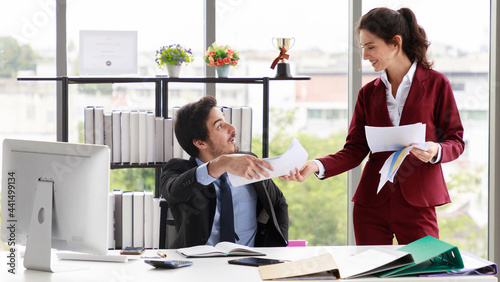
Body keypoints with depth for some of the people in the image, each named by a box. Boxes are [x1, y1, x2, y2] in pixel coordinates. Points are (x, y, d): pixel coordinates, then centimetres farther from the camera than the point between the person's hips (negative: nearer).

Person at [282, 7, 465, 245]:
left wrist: (435, 151, -19)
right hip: (372, 203, 3)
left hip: (416, 204, -3)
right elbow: (354, 150, 6)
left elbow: (456, 140, 3)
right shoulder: (368, 93, 12)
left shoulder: (436, 84, 2)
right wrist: (317, 166, -9)